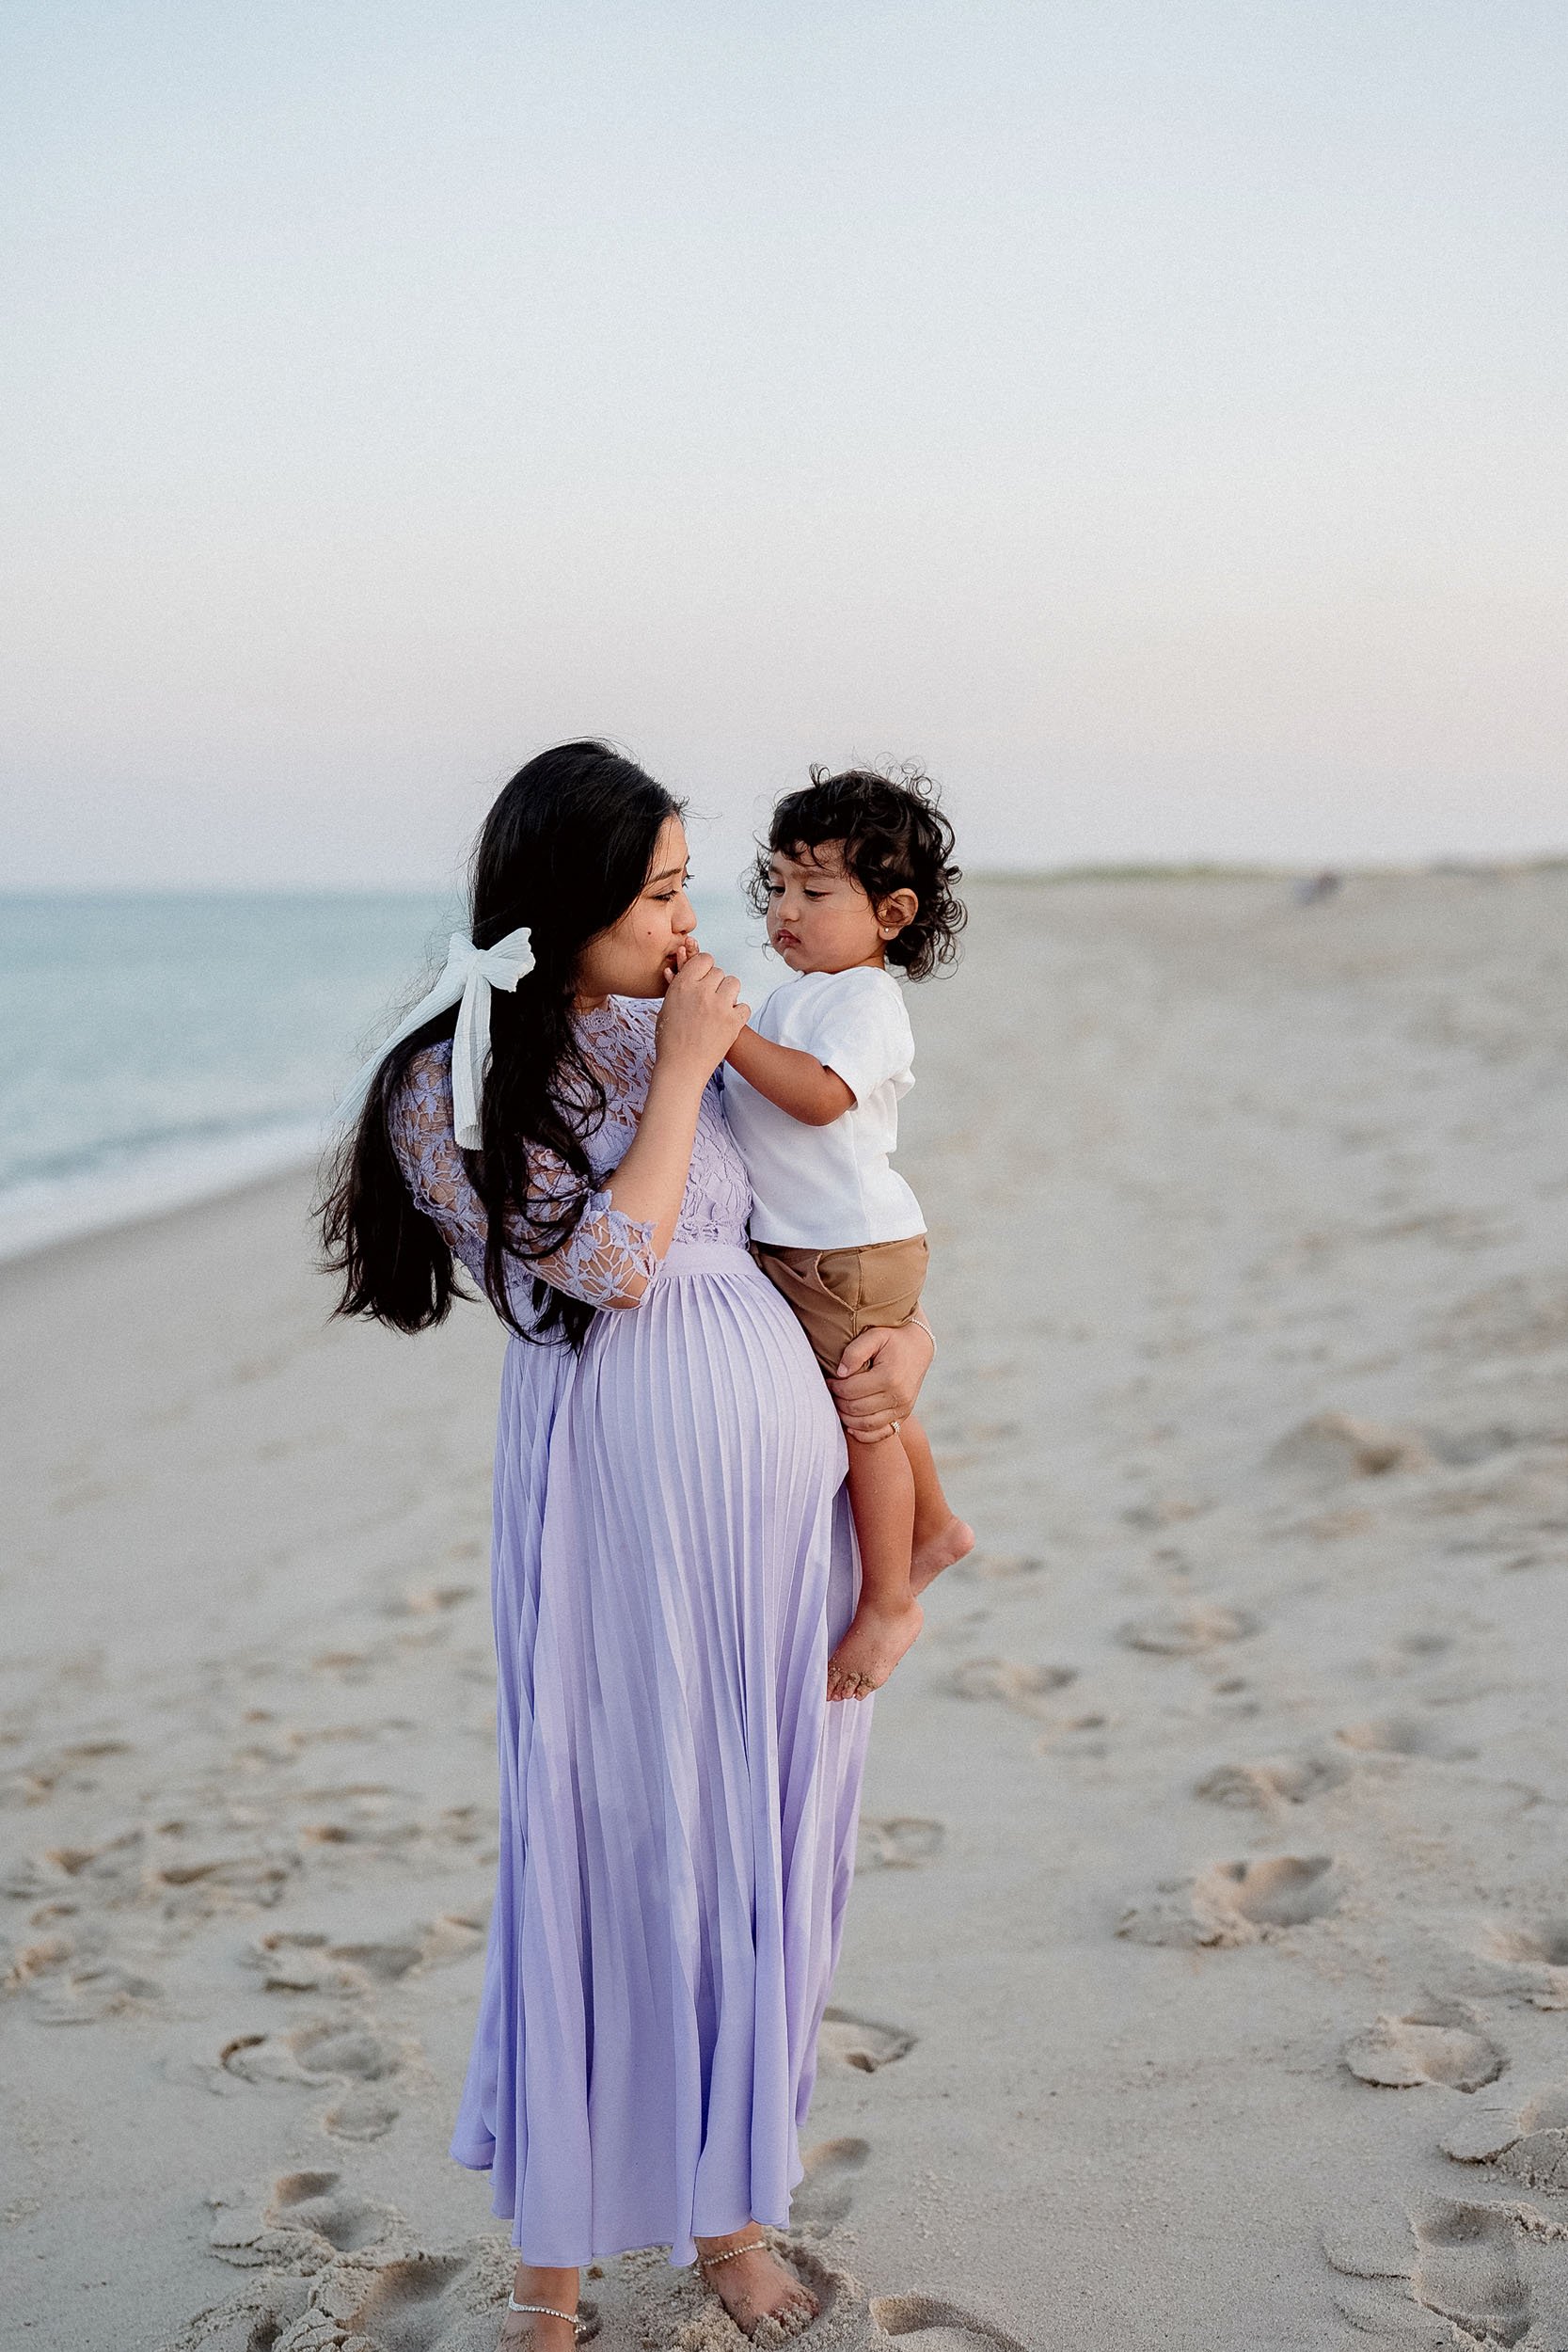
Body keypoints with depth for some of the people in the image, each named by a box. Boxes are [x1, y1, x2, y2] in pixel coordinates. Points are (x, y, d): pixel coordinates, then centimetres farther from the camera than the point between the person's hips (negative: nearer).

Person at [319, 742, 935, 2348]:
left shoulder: (696, 1028, 11)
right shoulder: (456, 1083, -5)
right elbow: (606, 1265, -15)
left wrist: (908, 1335, 4)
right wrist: (677, 1074, -9)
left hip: (784, 1460, 5)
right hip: (617, 1485, -5)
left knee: (762, 1837, 11)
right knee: (608, 1838, 1)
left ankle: (727, 2201, 28)